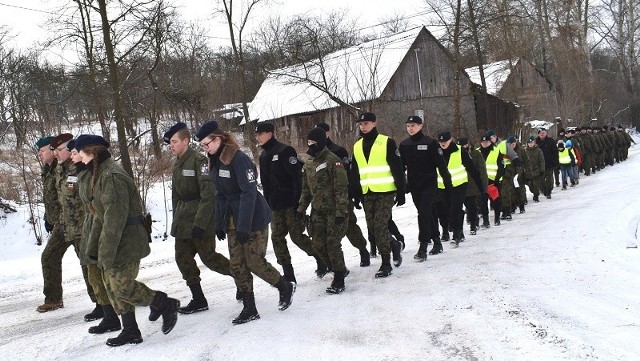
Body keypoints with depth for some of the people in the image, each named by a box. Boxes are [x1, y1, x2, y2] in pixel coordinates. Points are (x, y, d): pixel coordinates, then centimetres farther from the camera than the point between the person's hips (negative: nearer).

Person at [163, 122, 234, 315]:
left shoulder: (199, 161, -15)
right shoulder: (177, 164, 12)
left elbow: (208, 194, -21)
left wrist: (200, 223, -24)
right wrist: (176, 219, 17)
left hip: (200, 220, -8)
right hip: (183, 222, 9)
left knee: (208, 257, -3)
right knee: (183, 258, 6)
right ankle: (198, 300, 15)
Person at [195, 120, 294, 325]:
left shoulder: (238, 158, -18)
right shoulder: (215, 162, 8)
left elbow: (249, 192, -23)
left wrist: (244, 226, -25)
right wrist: (219, 224, 12)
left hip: (254, 218, -8)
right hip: (232, 220, 8)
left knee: (254, 261, -4)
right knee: (237, 265, 4)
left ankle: (286, 287, 21)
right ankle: (249, 309, 12)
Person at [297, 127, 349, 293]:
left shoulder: (333, 160, -13)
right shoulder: (309, 163, 11)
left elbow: (341, 187, -16)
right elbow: (306, 188, 19)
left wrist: (341, 211, -20)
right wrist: (302, 208, 13)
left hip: (335, 210, -7)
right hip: (318, 211, 7)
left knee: (332, 244, -7)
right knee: (318, 244, 4)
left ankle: (339, 281, 6)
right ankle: (340, 270, 25)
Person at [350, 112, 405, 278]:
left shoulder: (387, 142, -5)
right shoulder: (357, 146, 12)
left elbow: (397, 169, -6)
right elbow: (355, 173, 17)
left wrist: (401, 192, -9)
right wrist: (356, 195, 14)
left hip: (385, 192, -6)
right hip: (367, 194, 6)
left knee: (380, 225, -11)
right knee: (372, 227, 5)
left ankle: (386, 263, 0)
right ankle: (394, 245, 31)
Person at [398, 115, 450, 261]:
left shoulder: (430, 142, -7)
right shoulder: (404, 145, 7)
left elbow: (440, 163, -8)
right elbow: (401, 165, 11)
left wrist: (447, 180, -10)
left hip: (429, 184, -5)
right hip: (414, 186, 5)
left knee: (424, 214, -13)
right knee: (427, 214, 13)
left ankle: (423, 248, -12)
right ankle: (437, 242, 27)